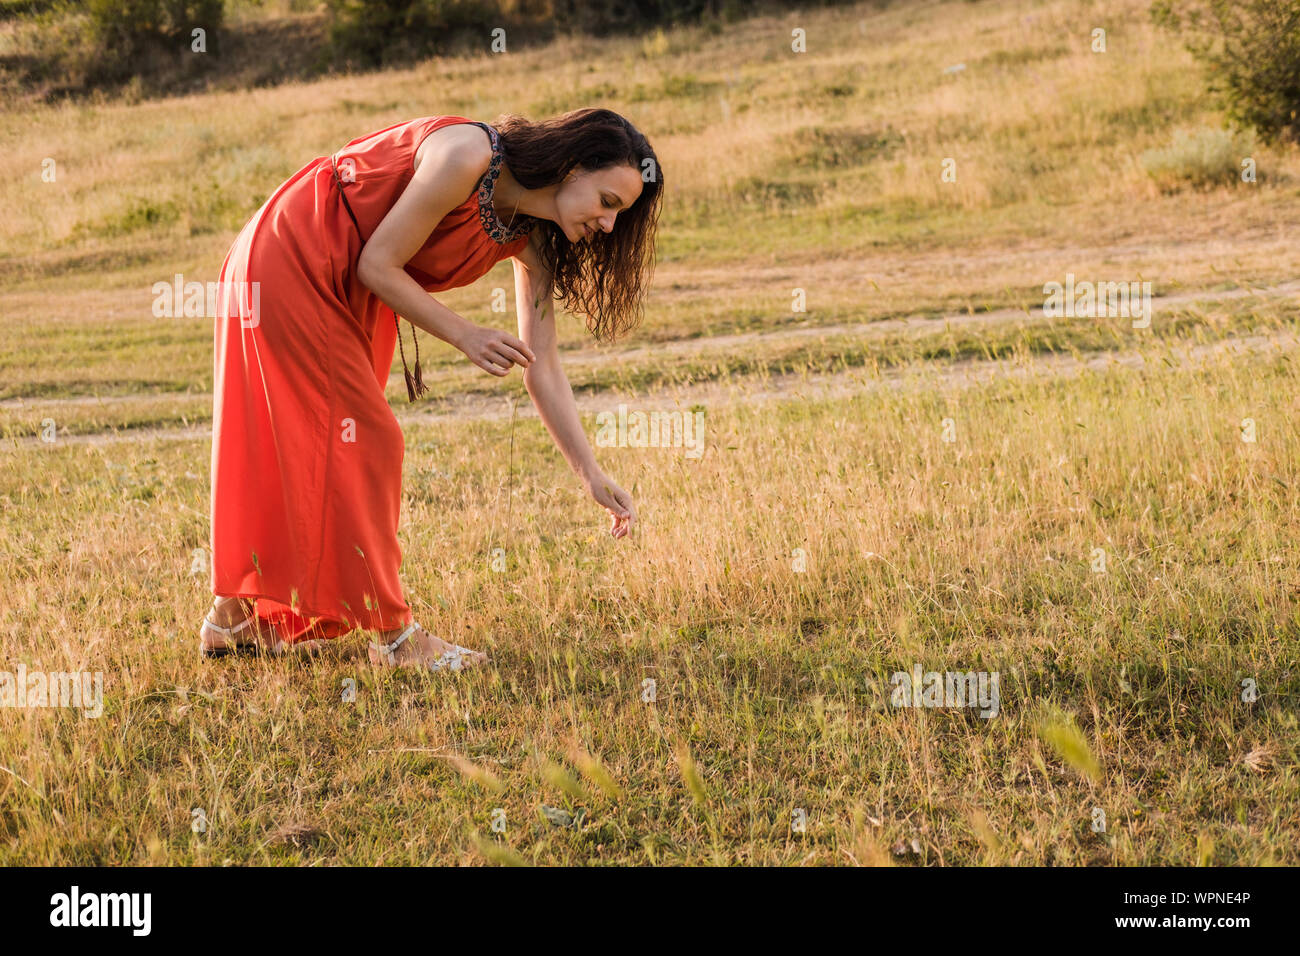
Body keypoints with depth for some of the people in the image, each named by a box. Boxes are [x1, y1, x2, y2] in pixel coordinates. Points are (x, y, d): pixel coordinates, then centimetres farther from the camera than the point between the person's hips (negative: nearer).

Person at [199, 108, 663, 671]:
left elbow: (542, 368, -4)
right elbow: (378, 265, -24)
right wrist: (464, 337, -23)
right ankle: (392, 635, -3)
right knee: (362, 441, -8)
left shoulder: (533, 240, -5)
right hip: (289, 261, -9)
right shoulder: (467, 157, -29)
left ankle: (235, 620, 25)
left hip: (345, 289, 9)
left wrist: (592, 475, -9)